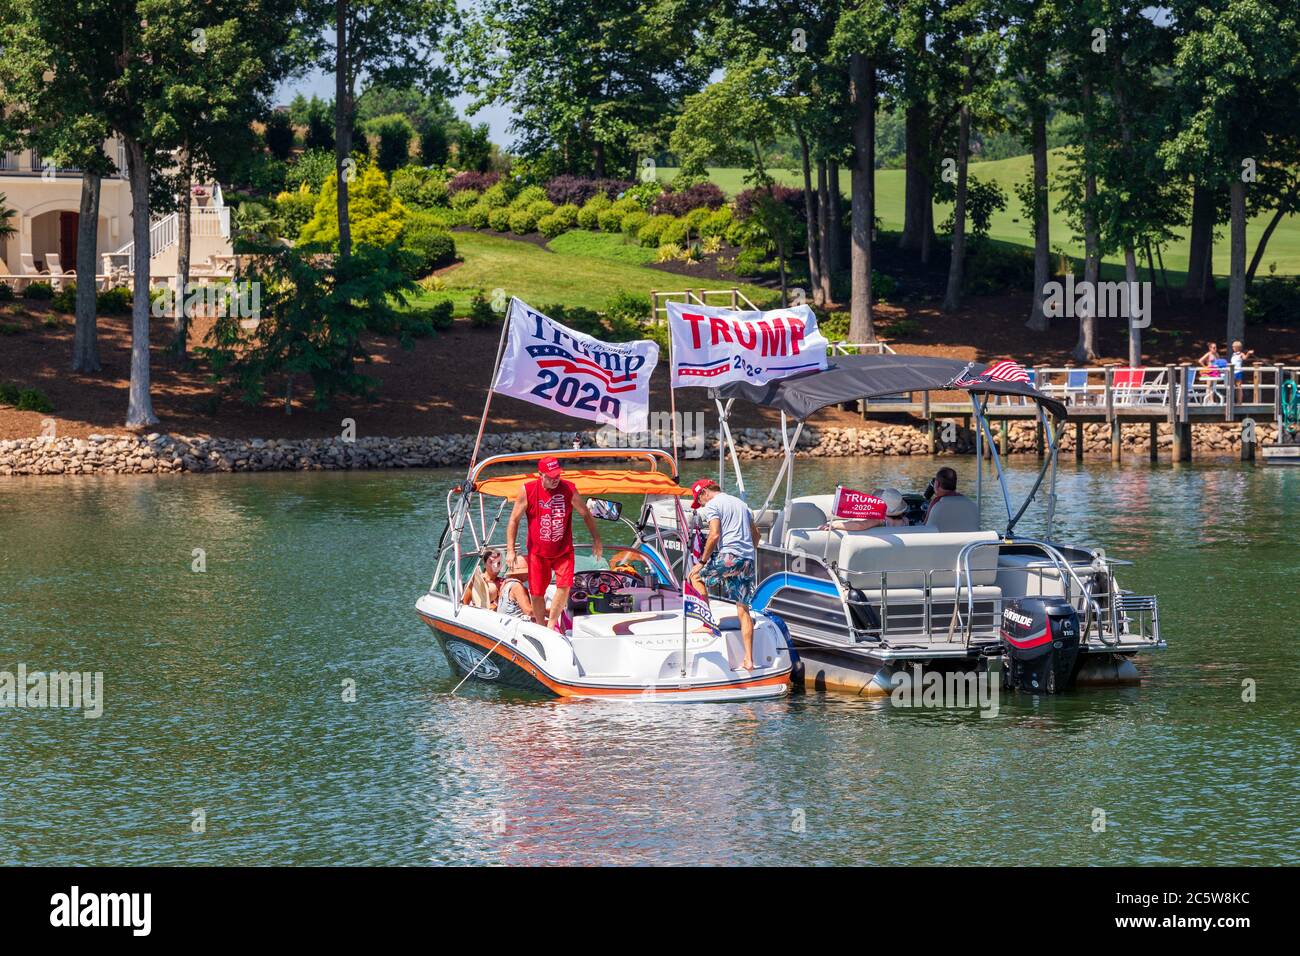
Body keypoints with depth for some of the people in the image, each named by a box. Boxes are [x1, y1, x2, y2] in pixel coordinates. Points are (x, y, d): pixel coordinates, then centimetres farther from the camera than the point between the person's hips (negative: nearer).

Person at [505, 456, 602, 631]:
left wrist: (596, 540, 6)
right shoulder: (527, 491, -12)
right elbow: (514, 520, -4)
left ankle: (551, 624, 0)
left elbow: (586, 514, 4)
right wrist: (510, 550, -9)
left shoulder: (568, 489, -11)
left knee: (564, 586, -16)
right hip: (538, 551, 0)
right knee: (537, 592, 3)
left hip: (563, 551, 0)